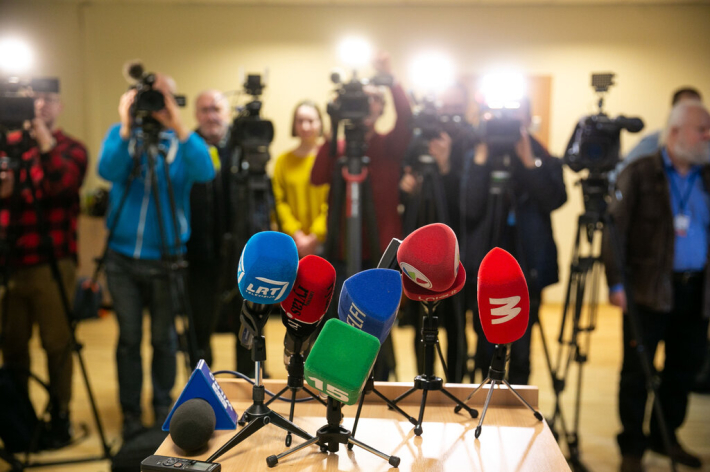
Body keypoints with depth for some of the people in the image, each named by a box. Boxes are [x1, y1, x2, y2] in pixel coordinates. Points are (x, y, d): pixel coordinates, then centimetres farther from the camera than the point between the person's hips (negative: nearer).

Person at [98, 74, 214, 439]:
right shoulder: (121, 133, 3)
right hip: (122, 256, 1)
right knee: (128, 338, 7)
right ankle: (130, 413, 21)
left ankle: (163, 407, 27)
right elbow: (108, 171, -14)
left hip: (165, 257, -1)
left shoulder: (182, 139, -1)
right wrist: (127, 128, -24)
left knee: (163, 337, 8)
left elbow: (205, 172, -21)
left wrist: (178, 127, -29)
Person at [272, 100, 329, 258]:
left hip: (324, 242, -2)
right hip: (293, 244, 2)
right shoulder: (283, 161, 10)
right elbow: (279, 202, 5)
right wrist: (297, 236, -7)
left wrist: (316, 236, -10)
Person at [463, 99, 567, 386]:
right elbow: (470, 209, -10)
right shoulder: (477, 157, 3)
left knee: (521, 347, 6)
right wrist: (481, 161, -14)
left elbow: (555, 199, -13)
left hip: (527, 264, 0)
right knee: (487, 343, 6)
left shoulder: (544, 160, 5)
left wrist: (529, 161, -18)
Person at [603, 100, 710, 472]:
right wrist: (616, 282, -15)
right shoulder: (639, 173, -4)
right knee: (637, 370, 0)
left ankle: (665, 436, 30)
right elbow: (615, 229, -8)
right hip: (649, 288, -5)